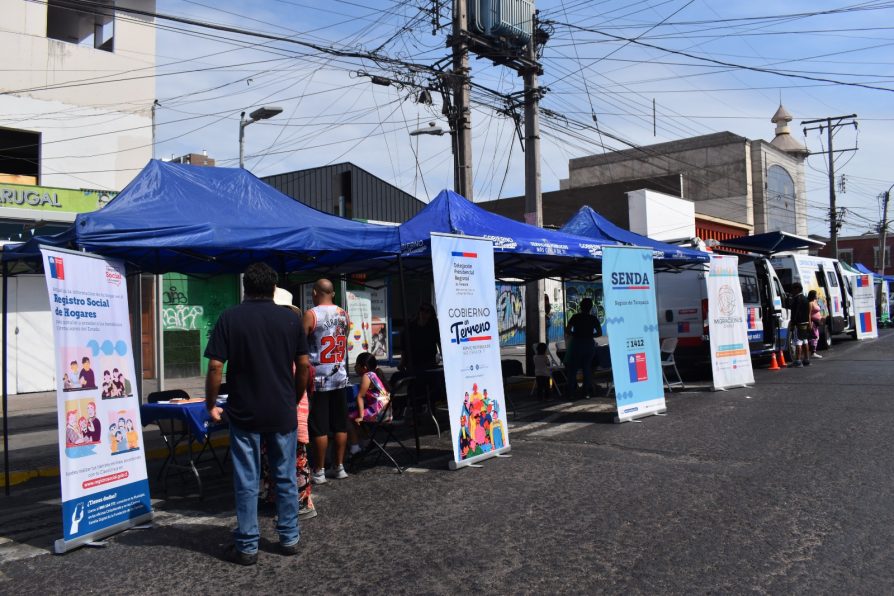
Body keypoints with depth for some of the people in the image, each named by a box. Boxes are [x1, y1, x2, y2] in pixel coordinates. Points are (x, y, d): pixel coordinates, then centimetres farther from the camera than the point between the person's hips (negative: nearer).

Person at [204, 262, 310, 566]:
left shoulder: (230, 318, -6)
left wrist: (211, 404, 2)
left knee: (247, 481, 5)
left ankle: (247, 546, 12)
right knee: (285, 476, 13)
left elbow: (215, 366, -10)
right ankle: (289, 538, 22)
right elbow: (304, 365, 2)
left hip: (244, 412, -2)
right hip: (283, 412, 2)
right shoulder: (290, 318, 1)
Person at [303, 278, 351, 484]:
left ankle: (319, 471, 6)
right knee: (340, 425, 11)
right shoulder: (344, 315, 7)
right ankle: (338, 467, 18)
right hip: (340, 377, 6)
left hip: (318, 378, -6)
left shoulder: (311, 315, -11)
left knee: (319, 427, 0)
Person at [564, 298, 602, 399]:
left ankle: (571, 393, 2)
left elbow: (567, 331, -8)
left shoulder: (575, 317, -6)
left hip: (576, 344, -2)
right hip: (589, 345, 2)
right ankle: (586, 392, 12)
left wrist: (575, 334, 8)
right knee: (587, 369, 13)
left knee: (572, 369, 5)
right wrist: (589, 335, 12)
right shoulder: (594, 319, 0)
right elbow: (599, 333, 2)